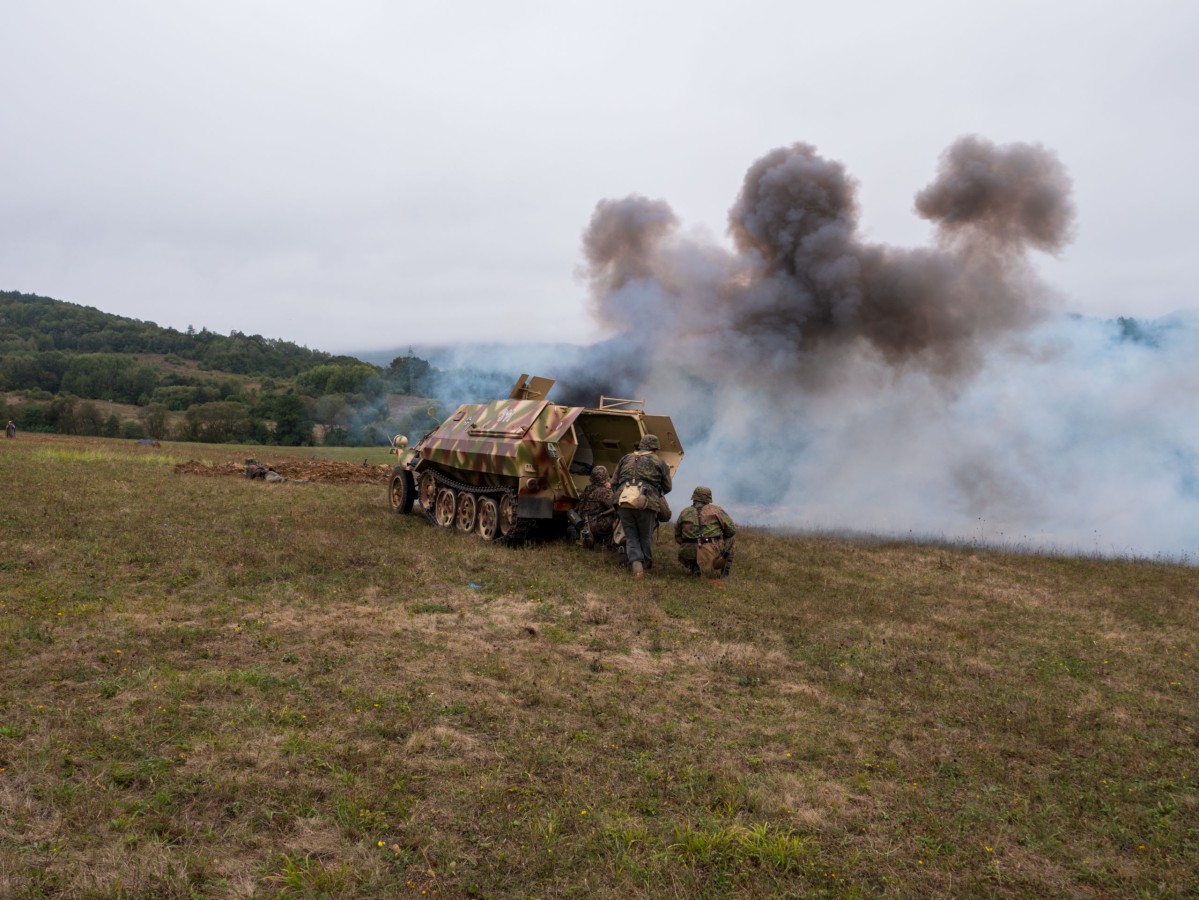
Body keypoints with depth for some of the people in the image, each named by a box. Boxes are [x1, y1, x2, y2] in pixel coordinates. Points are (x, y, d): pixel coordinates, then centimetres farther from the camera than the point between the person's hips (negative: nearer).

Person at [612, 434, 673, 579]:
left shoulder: (626, 458, 20)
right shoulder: (659, 462, 14)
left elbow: (614, 483, 20)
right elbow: (667, 488, 21)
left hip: (624, 502, 2)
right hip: (646, 503, -2)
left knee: (631, 537, 12)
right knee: (646, 536, 18)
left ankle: (636, 564, -7)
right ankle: (647, 564, 31)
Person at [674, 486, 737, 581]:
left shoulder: (684, 512, 9)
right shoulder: (715, 510, 1)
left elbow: (677, 538, 14)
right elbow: (732, 529, 1)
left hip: (690, 554, 2)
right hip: (713, 553, -2)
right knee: (731, 536, 24)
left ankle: (694, 567, 5)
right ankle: (724, 569, 15)